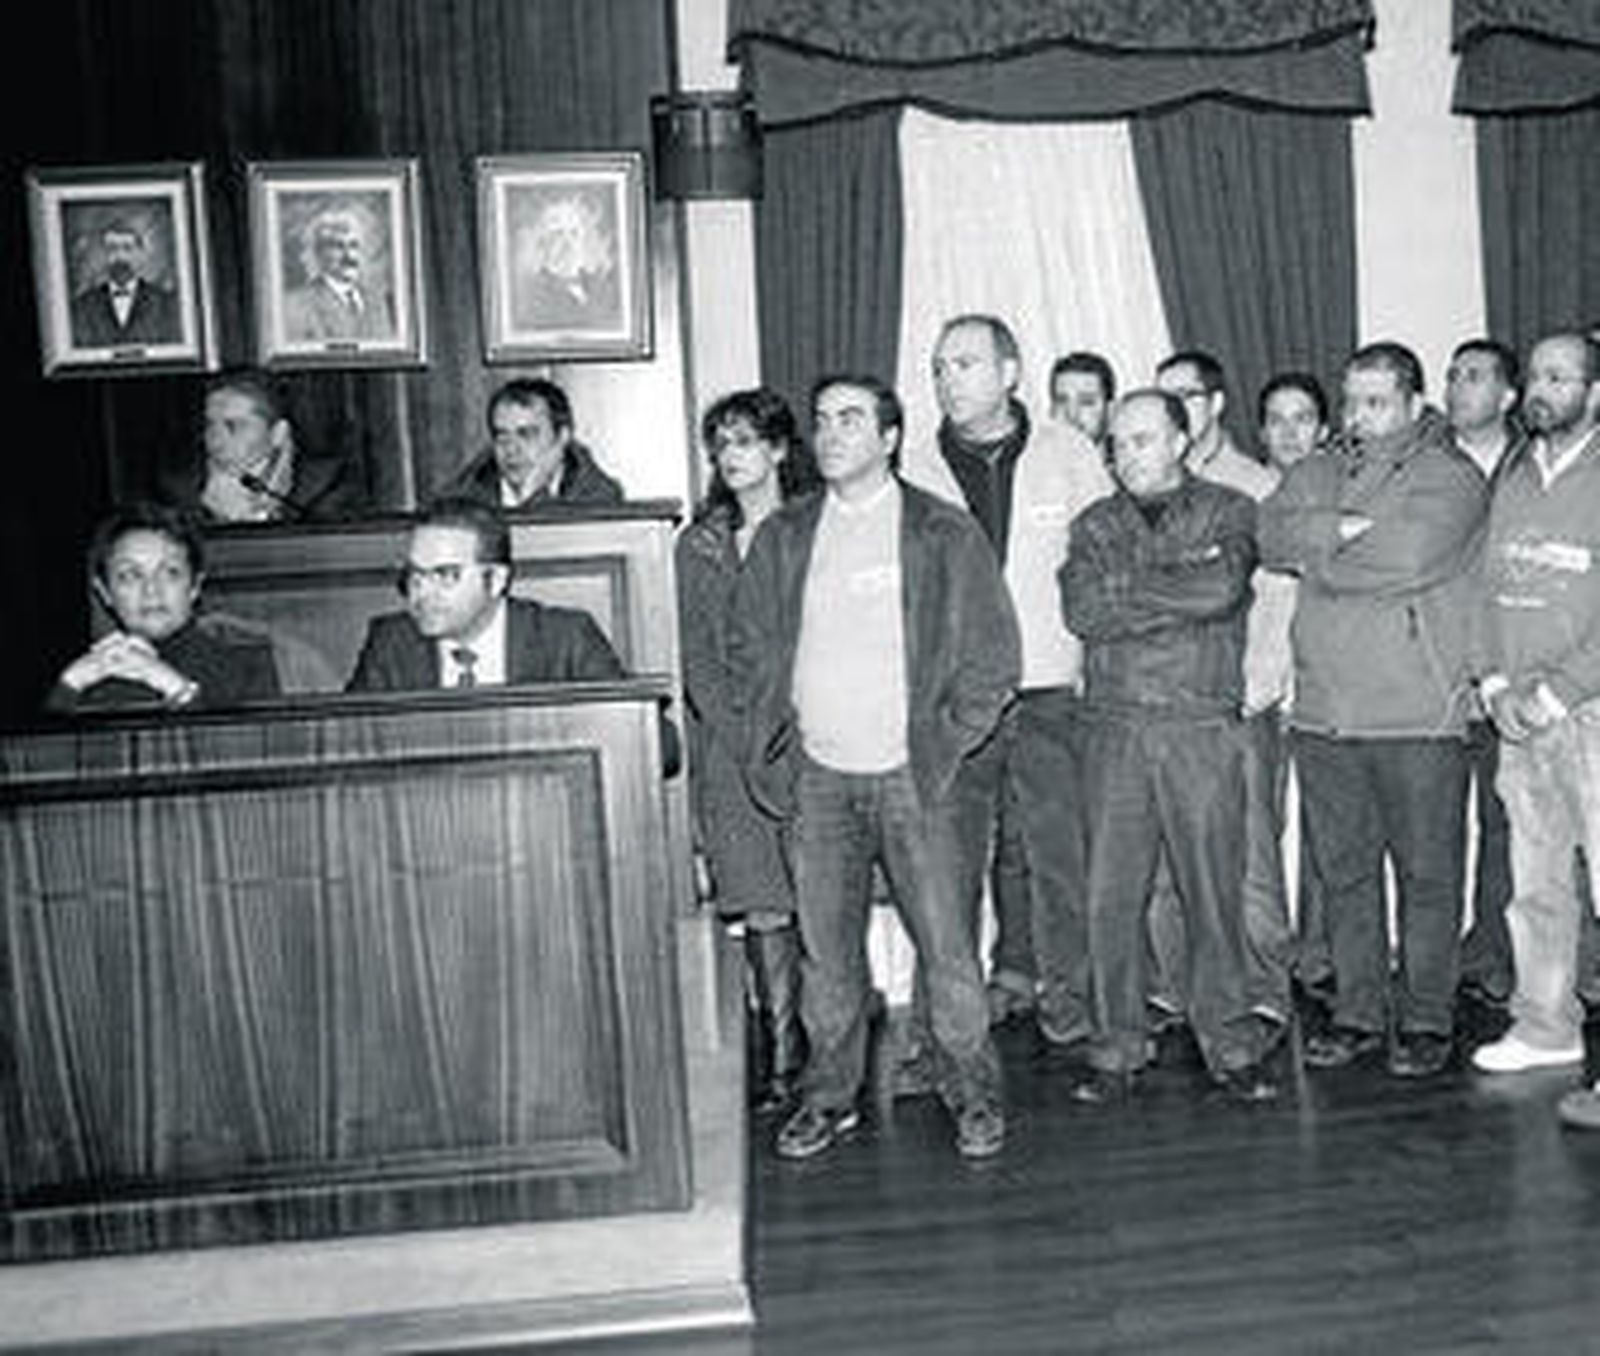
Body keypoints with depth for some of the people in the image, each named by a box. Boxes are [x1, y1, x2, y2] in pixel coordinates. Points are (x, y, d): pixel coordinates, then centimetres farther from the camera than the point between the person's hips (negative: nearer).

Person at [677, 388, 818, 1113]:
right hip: (733, 748, 2)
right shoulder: (699, 545, 11)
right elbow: (698, 660, 6)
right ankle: (780, 1059, 8)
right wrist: (751, 741, -6)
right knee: (762, 908, 0)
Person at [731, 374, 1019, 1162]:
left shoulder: (944, 535, -1)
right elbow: (750, 648, 15)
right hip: (815, 775, 3)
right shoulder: (783, 538, 8)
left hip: (909, 775, -3)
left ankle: (973, 1094, 15)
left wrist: (945, 743, -4)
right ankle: (829, 1094, 22)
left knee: (943, 943, -1)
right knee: (825, 946, 8)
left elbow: (993, 656, 1)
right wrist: (773, 742, 6)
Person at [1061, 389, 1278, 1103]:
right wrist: (1180, 593, -6)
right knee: (1111, 894, 2)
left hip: (1201, 727, -2)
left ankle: (1230, 1042, 15)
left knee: (1213, 887, 2)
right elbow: (1081, 610, -3)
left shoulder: (1228, 511, 8)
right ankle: (1117, 1046, 14)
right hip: (1115, 724, 2)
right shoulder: (1095, 525, 15)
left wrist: (1128, 588, -5)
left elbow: (1224, 589, -13)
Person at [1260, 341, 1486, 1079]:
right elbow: (1271, 534, -1)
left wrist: (1320, 555, -5)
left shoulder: (1448, 477, -1)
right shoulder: (1317, 472, 16)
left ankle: (1425, 1019, 16)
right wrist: (1345, 528, -15)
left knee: (1426, 875, 4)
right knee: (1344, 872, 11)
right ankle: (1357, 1013, 22)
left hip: (1418, 716, -4)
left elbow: (1408, 556, -18)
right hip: (1323, 713, 5)